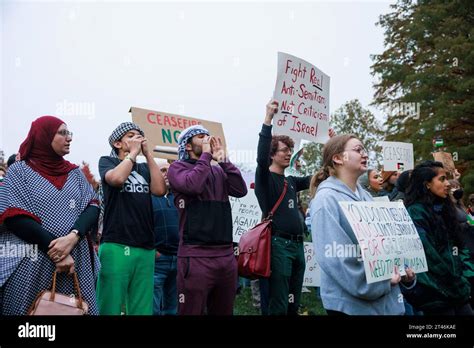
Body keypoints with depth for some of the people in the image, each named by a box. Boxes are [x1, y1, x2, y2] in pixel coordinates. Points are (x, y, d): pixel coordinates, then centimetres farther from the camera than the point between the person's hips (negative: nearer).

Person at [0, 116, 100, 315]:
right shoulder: (19, 171, 2)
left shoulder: (75, 173, 13)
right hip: (31, 265, -3)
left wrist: (73, 237, -17)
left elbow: (93, 207, 3)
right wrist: (54, 249, -17)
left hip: (75, 261, 4)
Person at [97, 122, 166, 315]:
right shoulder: (107, 161, 7)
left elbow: (160, 190, 0)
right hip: (116, 246, -4)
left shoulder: (144, 168, 19)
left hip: (145, 248, 5)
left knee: (142, 309, 6)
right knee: (110, 306, -4)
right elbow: (117, 178, -16)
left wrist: (148, 154, 3)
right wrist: (133, 152, -3)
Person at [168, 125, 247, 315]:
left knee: (224, 311, 12)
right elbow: (192, 185, -18)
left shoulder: (218, 170, 17)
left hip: (226, 255, 6)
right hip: (195, 256, -5)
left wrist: (223, 160, 2)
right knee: (192, 311, -1)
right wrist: (206, 155, -5)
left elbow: (241, 190, 4)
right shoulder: (178, 167, 2)